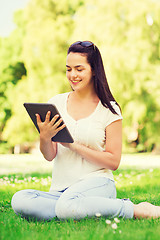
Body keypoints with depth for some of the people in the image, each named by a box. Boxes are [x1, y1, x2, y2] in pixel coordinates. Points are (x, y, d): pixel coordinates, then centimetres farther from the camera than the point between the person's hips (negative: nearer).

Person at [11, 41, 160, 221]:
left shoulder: (109, 109, 1)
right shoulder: (56, 103, 9)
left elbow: (113, 162, -3)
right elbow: (49, 156, 7)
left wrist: (74, 145, -12)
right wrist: (44, 138, -16)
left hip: (97, 183, -4)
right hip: (60, 190, 4)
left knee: (67, 205, -38)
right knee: (19, 200, -27)